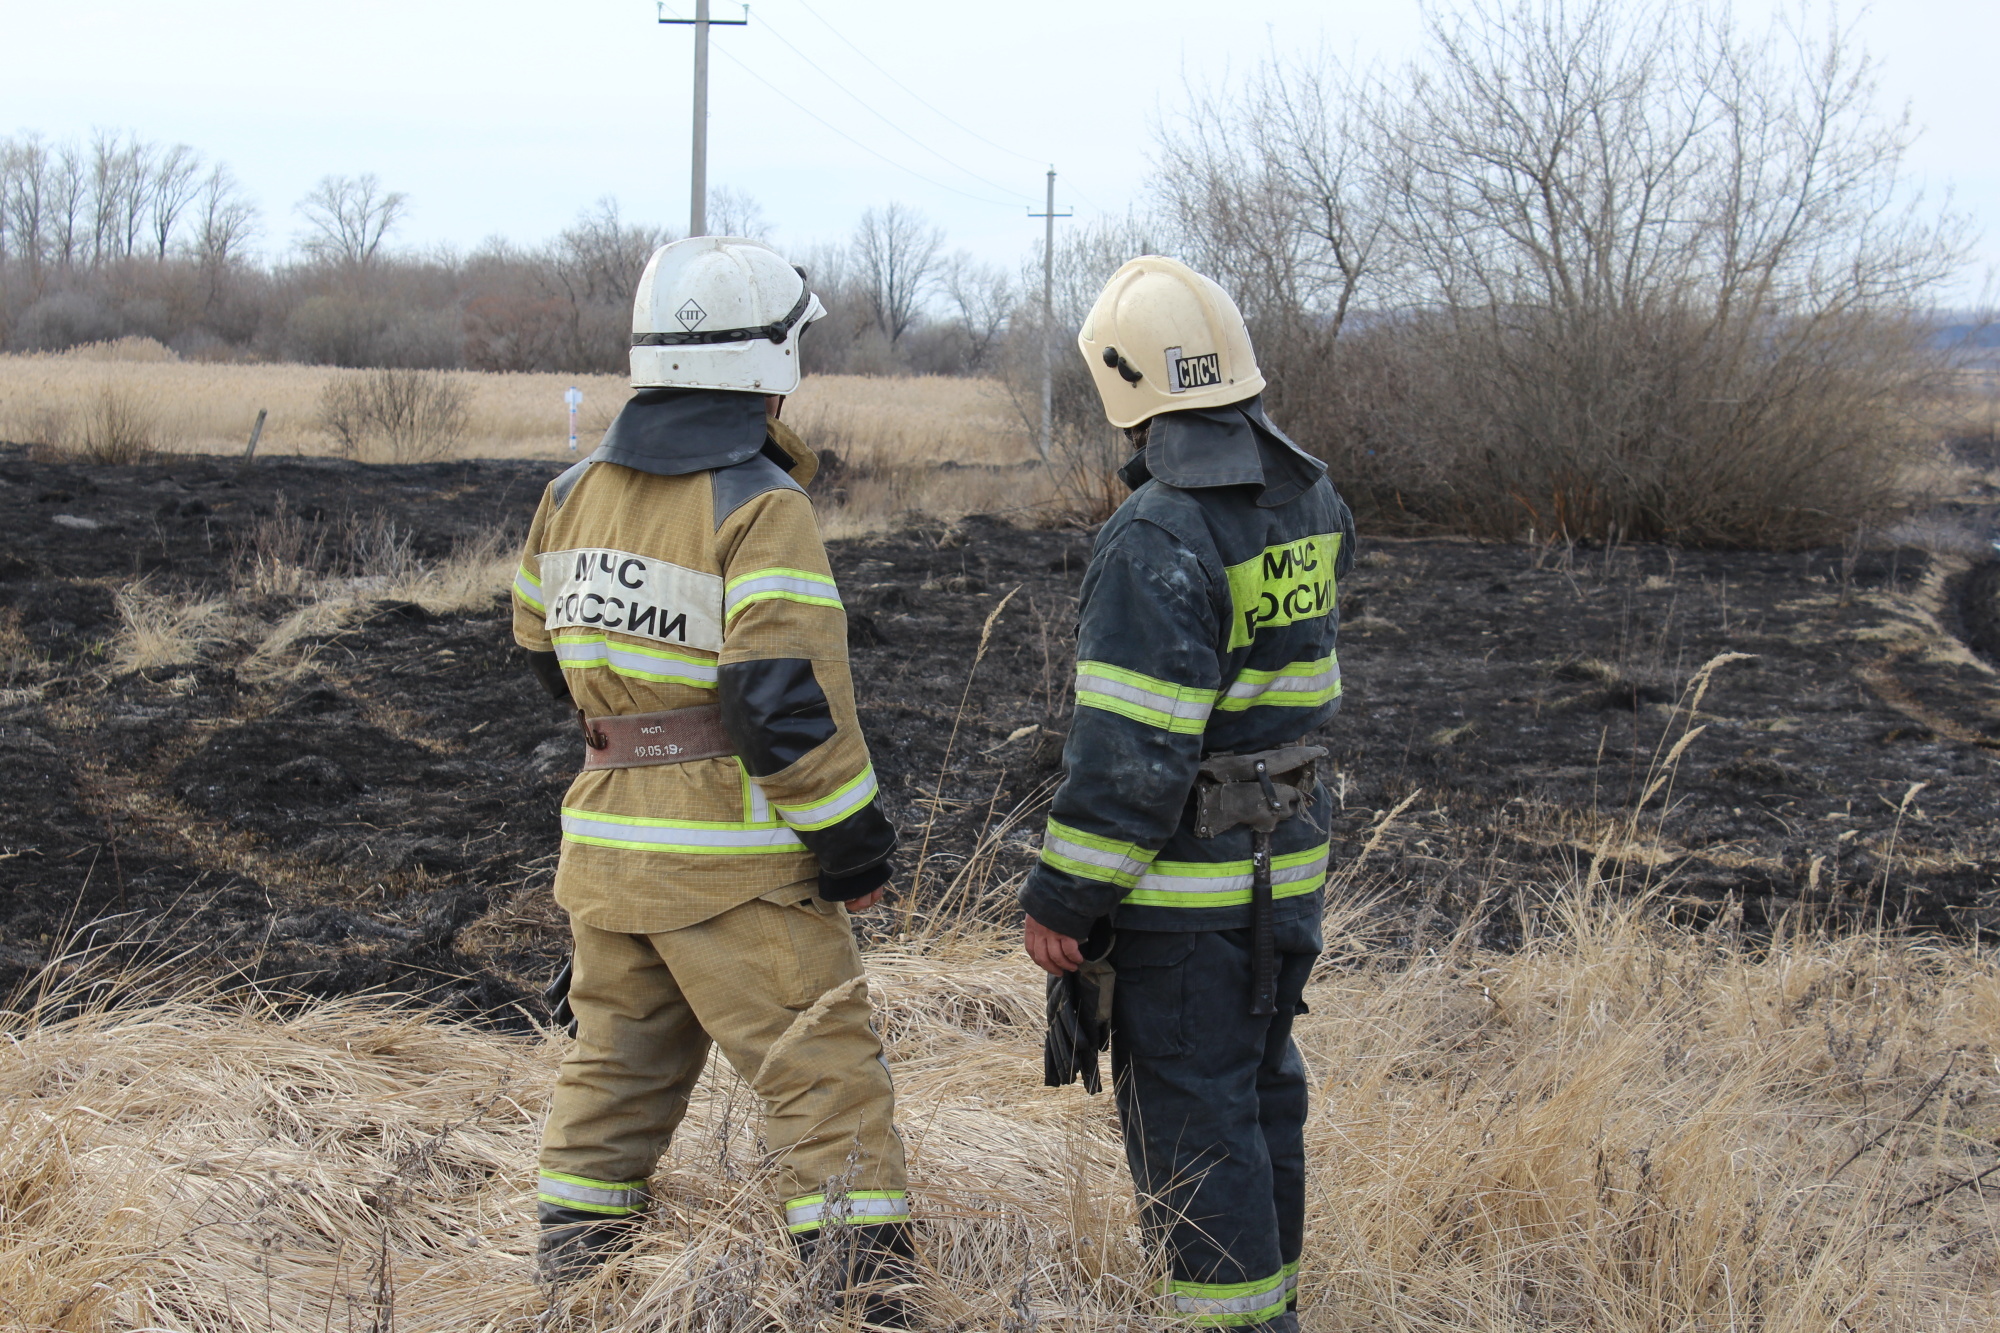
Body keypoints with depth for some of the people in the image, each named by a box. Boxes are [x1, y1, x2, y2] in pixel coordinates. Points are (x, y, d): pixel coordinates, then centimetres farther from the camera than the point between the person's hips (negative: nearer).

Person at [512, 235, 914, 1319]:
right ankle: (862, 1292, -5)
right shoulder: (758, 507, -15)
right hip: (734, 860, -7)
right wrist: (852, 841, -12)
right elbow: (787, 699, -20)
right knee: (828, 1080, -2)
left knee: (615, 1071, 20)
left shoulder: (574, 494, 8)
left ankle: (570, 1280, 27)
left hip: (607, 843, 7)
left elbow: (546, 648, 20)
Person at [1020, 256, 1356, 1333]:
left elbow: (1128, 753, -24)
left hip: (1186, 892, -8)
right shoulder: (1311, 502, 3)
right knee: (1261, 1090, 19)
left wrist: (1060, 899, -15)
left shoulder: (1157, 539, -22)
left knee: (1187, 1122, 1)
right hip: (1287, 867, 8)